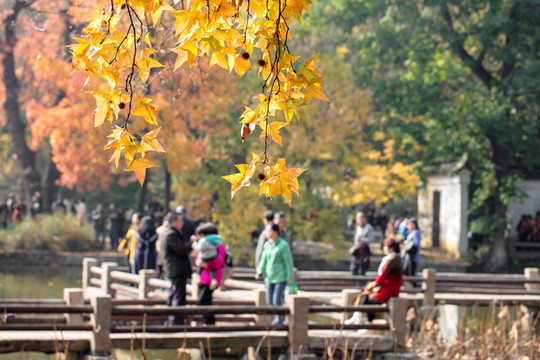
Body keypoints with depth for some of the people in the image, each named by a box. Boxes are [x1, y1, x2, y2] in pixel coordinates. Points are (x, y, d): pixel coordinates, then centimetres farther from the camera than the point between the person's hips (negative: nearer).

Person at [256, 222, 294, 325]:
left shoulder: (283, 245, -14)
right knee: (269, 300, 8)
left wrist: (289, 278, -10)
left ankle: (279, 319, 13)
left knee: (277, 300, -7)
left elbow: (289, 262, -10)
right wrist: (260, 271, -7)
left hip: (281, 277, -6)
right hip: (270, 276, 6)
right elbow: (264, 260, 9)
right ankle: (280, 316, 30)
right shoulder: (267, 244, 4)